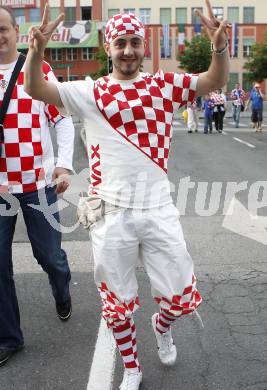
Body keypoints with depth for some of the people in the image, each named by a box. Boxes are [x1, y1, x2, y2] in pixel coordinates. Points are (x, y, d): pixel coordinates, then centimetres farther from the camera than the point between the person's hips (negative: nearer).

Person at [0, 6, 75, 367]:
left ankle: (62, 293, 44)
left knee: (49, 253, 9)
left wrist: (64, 163, -9)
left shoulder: (40, 70, 2)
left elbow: (63, 119, 2)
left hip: (38, 180, -1)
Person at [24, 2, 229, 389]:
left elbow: (216, 81, 1)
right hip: (111, 213, -1)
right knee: (117, 305, 12)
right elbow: (35, 89, -5)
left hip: (159, 209, 1)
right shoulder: (91, 92, 1)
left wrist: (220, 46, -19)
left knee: (180, 298, 9)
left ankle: (162, 326, 46)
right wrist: (37, 49, -24)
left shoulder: (164, 85, 5)